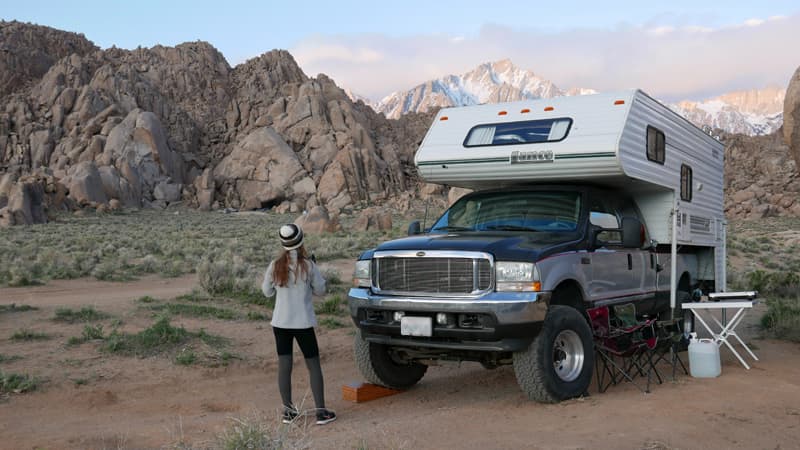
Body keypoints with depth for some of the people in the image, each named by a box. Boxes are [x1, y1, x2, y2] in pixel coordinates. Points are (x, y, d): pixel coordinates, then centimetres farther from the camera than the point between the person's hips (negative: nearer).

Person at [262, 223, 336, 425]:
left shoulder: (275, 267, -3)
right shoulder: (308, 265, -10)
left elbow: (267, 291, 8)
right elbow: (320, 290, 0)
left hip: (281, 322, 2)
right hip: (303, 323, -2)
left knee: (284, 366, 8)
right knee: (313, 365, 7)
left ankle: (288, 411, 12)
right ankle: (321, 411, 6)